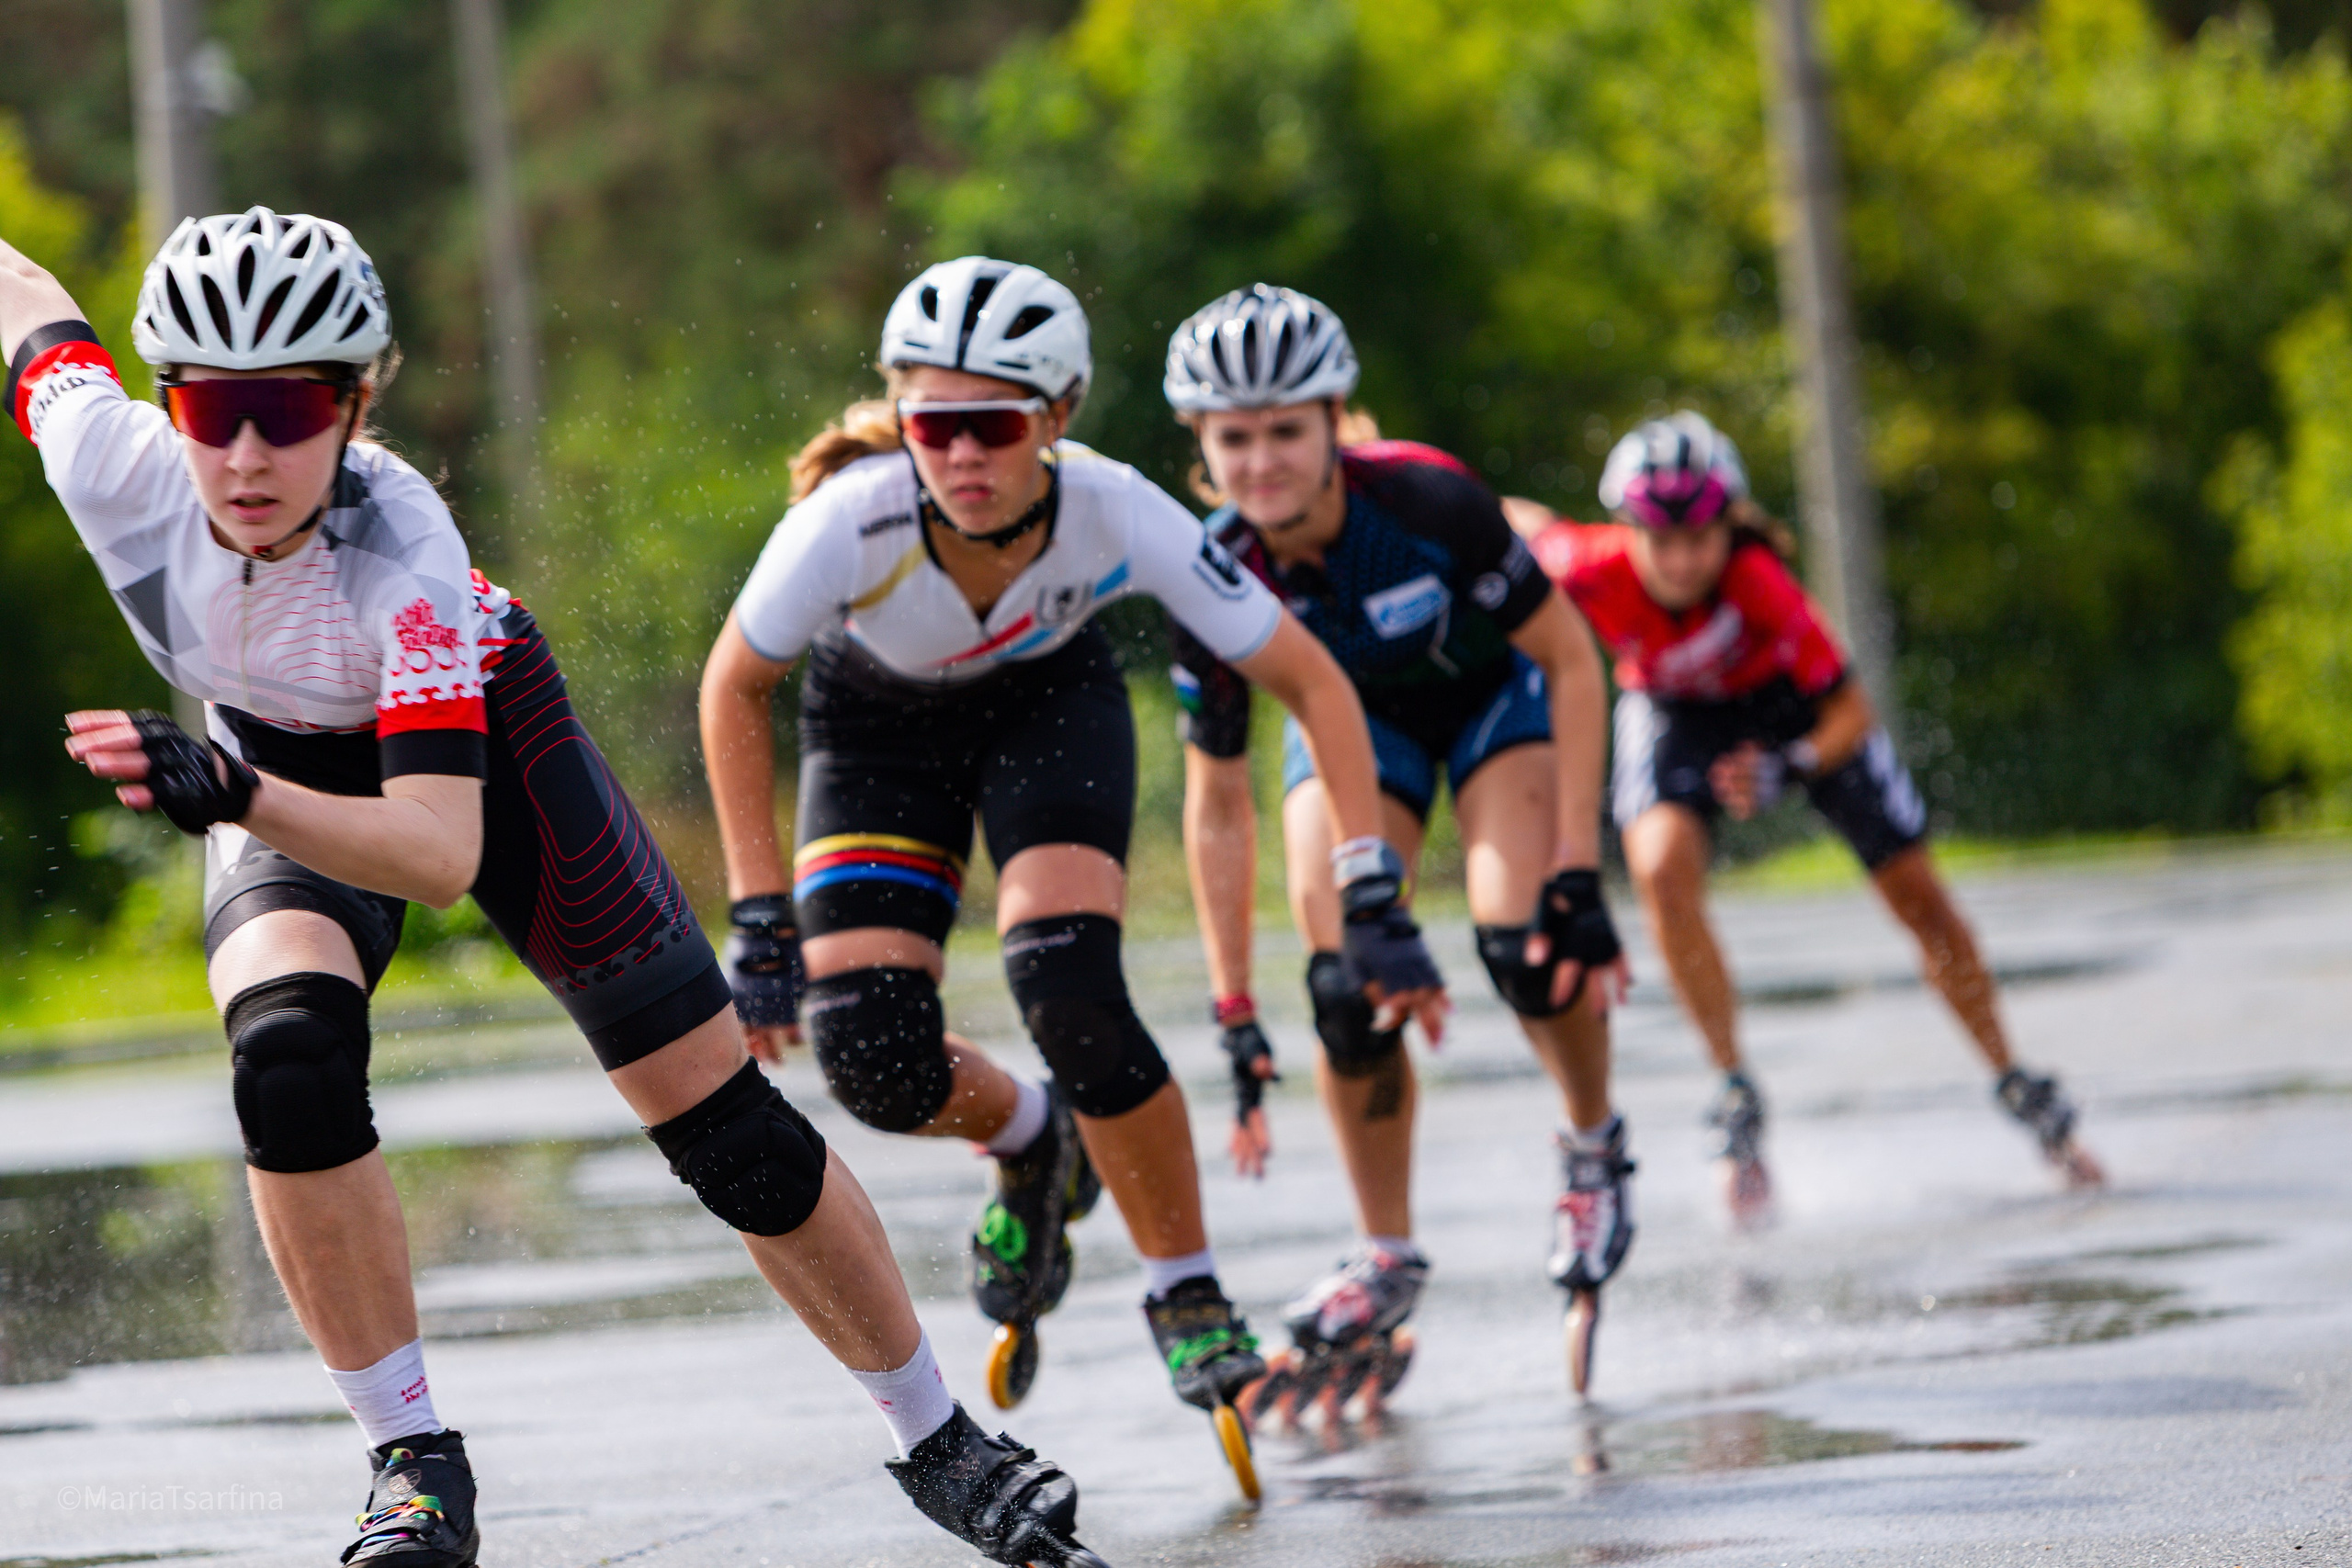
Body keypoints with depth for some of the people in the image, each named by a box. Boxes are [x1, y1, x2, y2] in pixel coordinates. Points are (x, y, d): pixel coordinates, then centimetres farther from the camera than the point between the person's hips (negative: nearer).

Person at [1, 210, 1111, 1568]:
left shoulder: (403, 549, -41)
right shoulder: (117, 465, -33)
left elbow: (442, 851, -49)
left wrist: (231, 795, -64)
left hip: (478, 743, -2)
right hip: (277, 767, 2)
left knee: (725, 1123, -2)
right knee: (290, 1057, -29)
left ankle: (939, 1440, 19)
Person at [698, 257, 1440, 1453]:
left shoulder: (1119, 517, -34)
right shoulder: (849, 523, -36)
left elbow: (1311, 682, -22)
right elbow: (733, 689, -16)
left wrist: (1376, 906, -28)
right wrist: (760, 917, -16)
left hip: (1049, 704, -1)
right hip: (875, 725, 1)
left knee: (1069, 993, -24)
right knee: (873, 1063, -16)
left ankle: (1189, 1301, -4)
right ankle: (1031, 1148, 20)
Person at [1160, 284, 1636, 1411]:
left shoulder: (1427, 502, -36)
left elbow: (1572, 663, -23)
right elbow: (1216, 805, -15)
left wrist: (1577, 870, -28)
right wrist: (1234, 1016, -16)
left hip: (1496, 695, -2)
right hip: (1353, 720, 2)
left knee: (1525, 943, -25)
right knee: (1349, 990, -17)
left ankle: (1593, 1148, 6)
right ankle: (1385, 1259, 3)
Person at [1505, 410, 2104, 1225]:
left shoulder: (1761, 584, -39)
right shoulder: (1596, 568, -35)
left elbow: (1850, 714, -29)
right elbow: (1525, 522, -11)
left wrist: (1780, 772, -41)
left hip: (1789, 706, 0)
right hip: (1675, 713, 1)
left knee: (1916, 892, 4)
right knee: (1662, 867, -29)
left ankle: (2018, 1089, 24)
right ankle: (1737, 1099, -17)